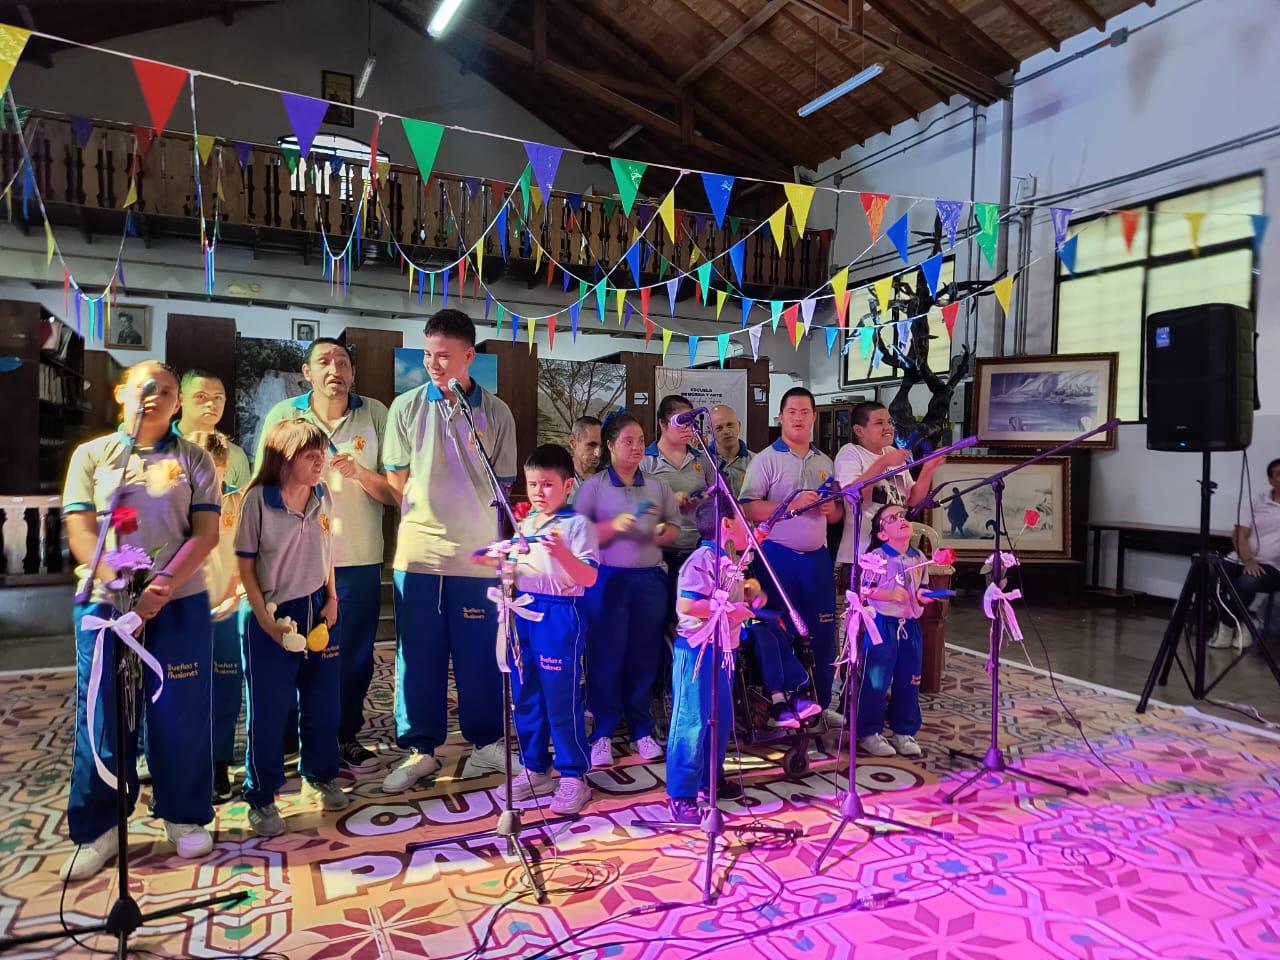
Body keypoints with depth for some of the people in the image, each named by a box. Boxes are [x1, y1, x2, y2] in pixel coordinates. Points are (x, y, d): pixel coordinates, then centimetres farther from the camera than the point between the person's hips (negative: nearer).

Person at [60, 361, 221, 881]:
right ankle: (97, 830, 20)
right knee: (102, 718, 4)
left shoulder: (193, 460, 7)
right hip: (104, 604, 1)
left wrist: (164, 584, -16)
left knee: (180, 715, 4)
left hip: (180, 605, 0)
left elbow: (206, 531, -1)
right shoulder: (91, 455, 8)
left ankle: (186, 817, 21)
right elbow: (79, 532, 0)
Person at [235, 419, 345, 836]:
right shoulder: (258, 500, -14)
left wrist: (332, 600, 3)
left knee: (323, 701, 14)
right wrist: (269, 623, -13)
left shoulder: (322, 497, 0)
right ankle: (261, 798, 21)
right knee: (268, 711, 4)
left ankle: (321, 775, 36)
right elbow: (246, 567, -9)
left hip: (317, 613, 5)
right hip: (271, 616, -4)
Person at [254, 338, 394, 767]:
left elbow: (395, 493, -2)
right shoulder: (283, 415, 1)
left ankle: (346, 735, 28)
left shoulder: (375, 414, 0)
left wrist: (358, 471, -19)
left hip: (358, 559, 0)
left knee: (355, 654, 10)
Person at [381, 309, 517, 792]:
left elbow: (503, 486, 7)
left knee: (479, 653, 8)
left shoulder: (496, 413, 1)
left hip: (476, 553, 0)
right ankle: (420, 748, 23)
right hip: (418, 551, 1)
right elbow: (396, 481, 8)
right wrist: (429, 516, 3)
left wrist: (467, 518, 1)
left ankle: (486, 741, 25)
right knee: (418, 654, 8)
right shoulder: (406, 408, 2)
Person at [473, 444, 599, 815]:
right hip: (523, 612, 7)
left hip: (559, 615, -7)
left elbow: (589, 578, -16)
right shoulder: (524, 523, 14)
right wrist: (494, 561, 5)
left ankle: (573, 777, 12)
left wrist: (563, 552, -31)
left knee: (562, 699, -2)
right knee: (525, 697, 13)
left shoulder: (577, 524, -8)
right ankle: (535, 770, 27)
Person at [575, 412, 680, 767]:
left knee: (644, 656, 9)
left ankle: (642, 730, 22)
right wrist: (613, 527, -18)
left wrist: (663, 534, -10)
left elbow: (674, 527, 12)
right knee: (606, 657, 0)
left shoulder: (657, 487, 11)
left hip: (650, 580, 3)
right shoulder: (593, 486, 0)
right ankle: (602, 733, 12)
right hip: (607, 579, -3)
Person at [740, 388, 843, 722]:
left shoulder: (825, 462, 15)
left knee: (823, 632, 8)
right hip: (779, 556, -5)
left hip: (817, 557, 5)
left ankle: (820, 704, 22)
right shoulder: (766, 459, -2)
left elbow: (839, 513, 20)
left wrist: (831, 509, -4)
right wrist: (792, 504, -21)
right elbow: (748, 509, -12)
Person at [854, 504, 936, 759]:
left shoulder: (919, 558, 8)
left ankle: (904, 732, 25)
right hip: (882, 623, -6)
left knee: (909, 681, 12)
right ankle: (868, 733, 11)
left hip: (910, 625, 6)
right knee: (876, 681, -1)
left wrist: (923, 595, -1)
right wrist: (891, 595, -22)